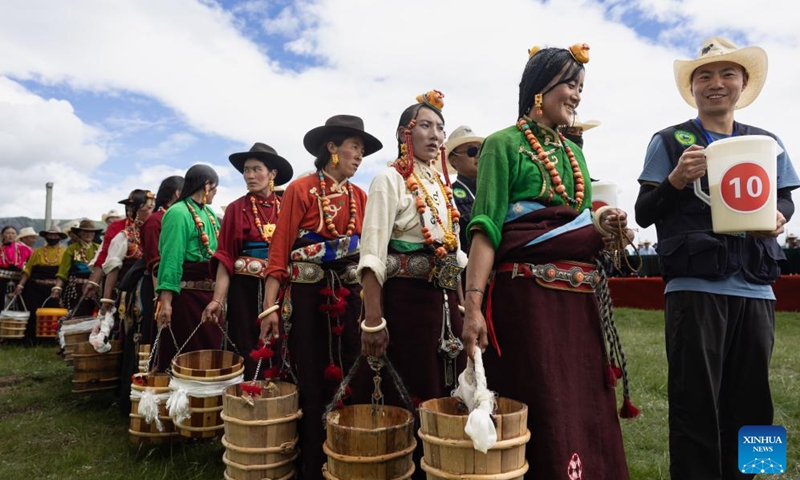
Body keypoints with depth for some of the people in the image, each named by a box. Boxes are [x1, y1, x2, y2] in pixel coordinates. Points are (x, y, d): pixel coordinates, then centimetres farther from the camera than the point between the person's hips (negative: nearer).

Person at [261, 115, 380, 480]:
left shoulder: (360, 197, 8)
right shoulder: (300, 189, -6)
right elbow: (280, 249, -9)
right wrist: (270, 306, -15)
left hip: (349, 296, 4)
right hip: (307, 295, -4)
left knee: (344, 379, 10)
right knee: (311, 383, 5)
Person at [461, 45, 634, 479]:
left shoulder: (574, 151, 18)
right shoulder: (504, 144, -2)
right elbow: (487, 227, -13)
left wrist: (600, 227, 1)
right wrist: (473, 304, -23)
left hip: (582, 298, 7)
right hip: (528, 295, -7)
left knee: (586, 413, 12)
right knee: (539, 416, 0)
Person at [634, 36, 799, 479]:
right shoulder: (669, 141, 5)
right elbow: (644, 214, 0)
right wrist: (677, 180, -17)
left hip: (756, 288, 4)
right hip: (694, 287, -4)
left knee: (749, 406, 11)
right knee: (695, 406, -1)